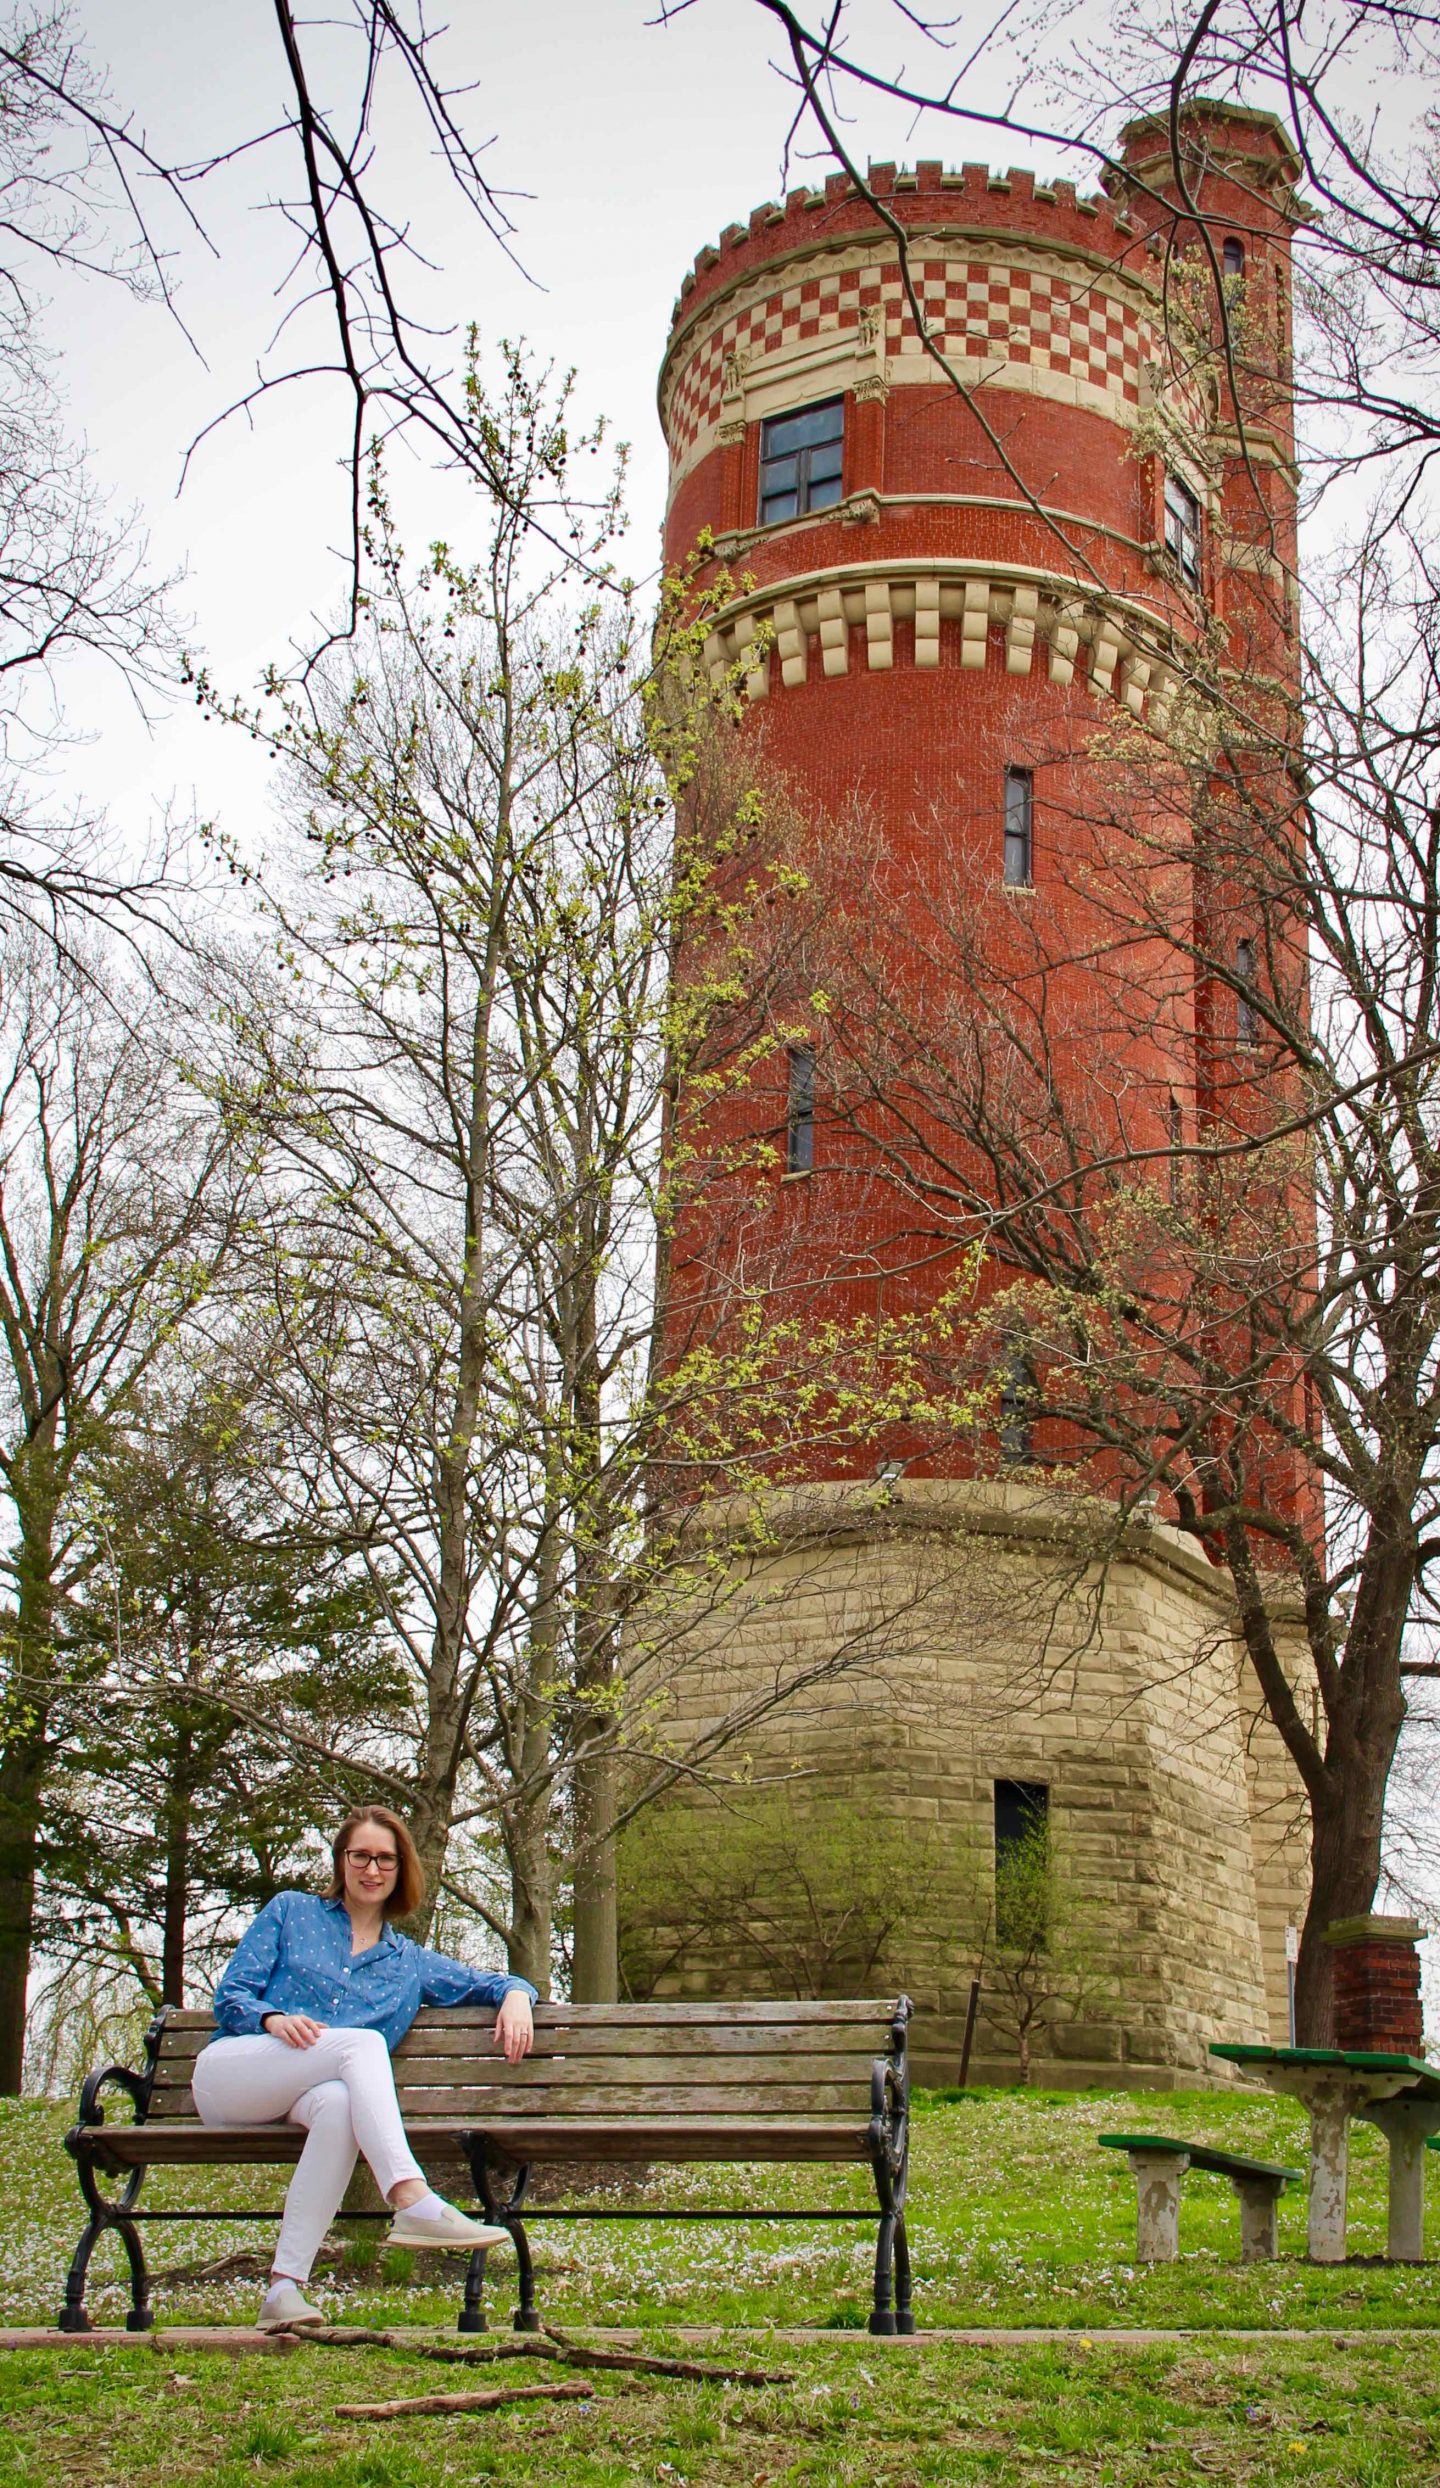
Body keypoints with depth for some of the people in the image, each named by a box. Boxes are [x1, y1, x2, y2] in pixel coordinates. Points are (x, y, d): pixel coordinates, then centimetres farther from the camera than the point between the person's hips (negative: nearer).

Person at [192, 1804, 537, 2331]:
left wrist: (516, 1994, 5)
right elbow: (229, 1997, 7)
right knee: (363, 2041, -30)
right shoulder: (291, 1912, 15)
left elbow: (488, 1982, 29)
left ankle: (284, 2288, -42)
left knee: (338, 2103, -37)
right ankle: (413, 2203, -46)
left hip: (299, 2099, 3)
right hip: (227, 2074, -3)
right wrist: (274, 2019, -15)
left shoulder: (410, 1964, 25)